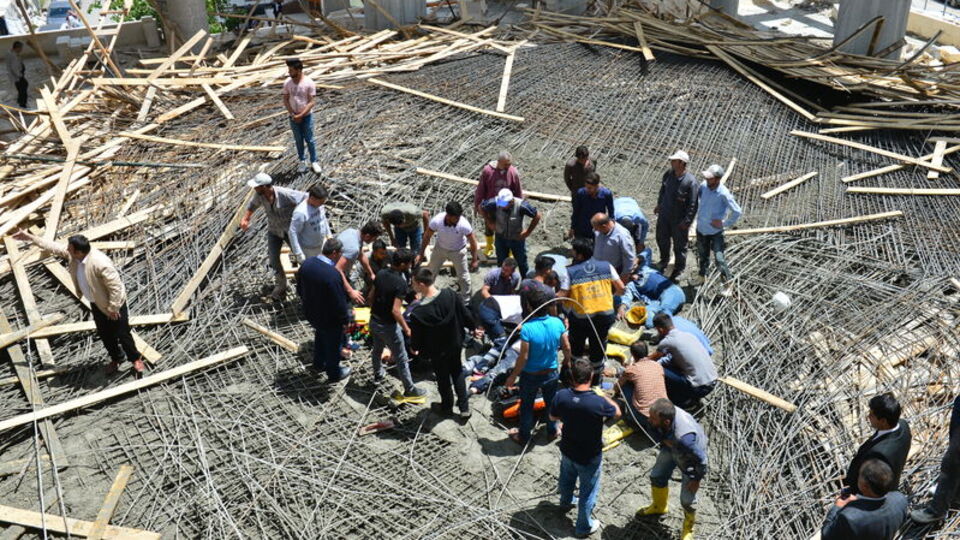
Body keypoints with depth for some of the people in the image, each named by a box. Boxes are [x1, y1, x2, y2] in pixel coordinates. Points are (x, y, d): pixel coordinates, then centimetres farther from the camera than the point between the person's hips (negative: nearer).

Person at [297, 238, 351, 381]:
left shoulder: (306, 263, -14)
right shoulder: (333, 274, -36)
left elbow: (299, 289, 2)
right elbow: (339, 302, -27)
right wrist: (345, 319, -9)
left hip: (310, 314, 7)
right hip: (329, 319, -6)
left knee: (320, 337, 34)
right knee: (333, 345, 20)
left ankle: (319, 364, 57)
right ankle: (334, 373, 44)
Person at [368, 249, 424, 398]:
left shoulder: (381, 274, -4)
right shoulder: (400, 283, -27)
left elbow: (371, 296, 6)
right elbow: (396, 310, -29)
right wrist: (406, 329, -19)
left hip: (374, 321, 8)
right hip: (388, 326, -8)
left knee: (377, 349, 31)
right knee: (401, 359, 8)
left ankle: (378, 374, 54)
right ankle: (409, 389, 19)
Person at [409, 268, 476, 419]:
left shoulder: (418, 313, -34)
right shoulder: (450, 295, -24)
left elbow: (416, 339, -18)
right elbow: (466, 315, -8)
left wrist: (414, 347, 6)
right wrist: (473, 328, 12)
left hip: (437, 351, -3)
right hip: (456, 344, 3)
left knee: (443, 378, 22)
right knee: (457, 373, 27)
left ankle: (447, 407, 46)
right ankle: (464, 408, 33)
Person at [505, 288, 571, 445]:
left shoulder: (527, 328, -29)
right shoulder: (558, 323, -15)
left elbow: (523, 357, -23)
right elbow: (566, 347, -2)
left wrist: (513, 376, -9)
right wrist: (567, 360, 19)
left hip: (530, 375, -3)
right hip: (551, 373, 4)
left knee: (527, 405, 17)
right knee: (551, 401, 25)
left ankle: (524, 436, 34)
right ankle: (552, 431, 45)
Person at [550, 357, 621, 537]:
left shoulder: (561, 396, -22)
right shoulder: (598, 402, -34)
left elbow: (552, 417, -2)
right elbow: (617, 413, -11)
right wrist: (605, 397, 4)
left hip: (567, 450, 5)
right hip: (589, 457, -4)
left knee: (567, 478, 34)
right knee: (588, 492, 19)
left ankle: (566, 501, 63)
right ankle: (584, 526, 39)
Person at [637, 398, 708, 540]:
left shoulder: (684, 437, -49)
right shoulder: (664, 414, -32)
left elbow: (701, 459, -30)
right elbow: (658, 434, -5)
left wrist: (697, 479, -12)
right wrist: (663, 447, 12)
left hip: (690, 457, -6)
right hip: (670, 448, 6)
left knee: (687, 499, 6)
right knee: (657, 476, 23)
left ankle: (688, 527, 40)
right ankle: (658, 506, 54)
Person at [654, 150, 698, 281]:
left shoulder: (690, 181, -26)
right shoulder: (668, 174, -8)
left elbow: (693, 204, -19)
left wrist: (687, 221, -18)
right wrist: (659, 204, 19)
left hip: (679, 219, -6)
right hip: (664, 214, 6)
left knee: (679, 245, 12)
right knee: (662, 239, 23)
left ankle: (678, 269, 34)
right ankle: (664, 262, 49)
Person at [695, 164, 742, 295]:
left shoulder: (724, 194, -25)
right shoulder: (703, 186, -9)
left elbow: (737, 211, -18)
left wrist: (725, 223, -15)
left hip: (715, 231, -5)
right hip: (701, 229, 5)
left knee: (719, 259, -7)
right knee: (702, 255, 23)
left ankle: (727, 285, 7)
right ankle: (702, 276, 45)